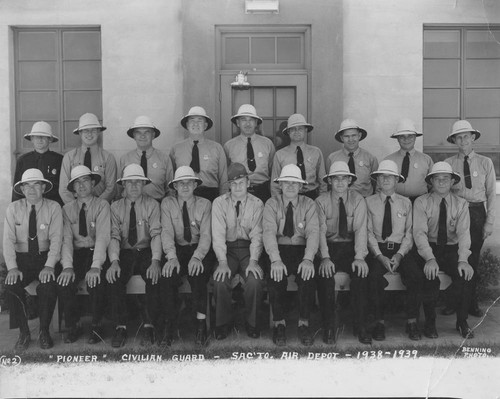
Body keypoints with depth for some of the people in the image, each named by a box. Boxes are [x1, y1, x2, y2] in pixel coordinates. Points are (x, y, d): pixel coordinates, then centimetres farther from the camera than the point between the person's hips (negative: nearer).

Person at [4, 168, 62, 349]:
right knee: (11, 286, -24)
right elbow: (8, 240, -4)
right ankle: (23, 332, -3)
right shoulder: (13, 208, 1)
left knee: (48, 286, -28)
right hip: (22, 258, 2)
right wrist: (12, 267, -18)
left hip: (45, 257, -1)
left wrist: (49, 266, -22)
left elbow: (56, 239, -8)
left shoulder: (53, 207, -3)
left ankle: (44, 331, -4)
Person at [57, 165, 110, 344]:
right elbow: (66, 239, -2)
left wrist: (96, 266, -27)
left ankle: (96, 326, -5)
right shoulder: (67, 209, 8)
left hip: (96, 254, -3)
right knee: (64, 282, -24)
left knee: (95, 281, -30)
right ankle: (72, 326, -1)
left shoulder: (102, 205, -1)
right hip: (76, 254, 3)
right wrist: (67, 266, -20)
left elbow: (102, 236, -13)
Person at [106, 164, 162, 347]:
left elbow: (156, 234, -9)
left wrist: (155, 261, -26)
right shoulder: (116, 207, 7)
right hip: (124, 253, 1)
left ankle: (149, 325, -19)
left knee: (156, 276, -31)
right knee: (113, 278, -28)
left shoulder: (152, 205, 3)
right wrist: (114, 261, -23)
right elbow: (114, 236, -4)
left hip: (146, 252, -1)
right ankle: (120, 327, -16)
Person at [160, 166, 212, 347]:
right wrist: (172, 257, -24)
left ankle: (201, 323, -19)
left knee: (197, 274, -33)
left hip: (199, 250, -1)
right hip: (177, 250, 1)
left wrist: (197, 257, -25)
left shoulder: (204, 204, 3)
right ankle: (170, 326, -18)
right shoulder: (167, 203, 5)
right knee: (167, 276, -30)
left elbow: (206, 235, -6)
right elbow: (167, 231, -6)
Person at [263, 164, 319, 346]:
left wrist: (308, 259, -28)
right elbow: (269, 231, -13)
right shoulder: (272, 204, 2)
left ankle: (304, 323, -13)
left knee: (307, 275, -30)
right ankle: (279, 323, -11)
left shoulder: (308, 204, 4)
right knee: (276, 277, -30)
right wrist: (276, 260, -30)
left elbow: (313, 232, -9)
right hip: (279, 249, 0)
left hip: (301, 250, 1)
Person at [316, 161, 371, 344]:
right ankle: (328, 326, -16)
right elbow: (321, 230, -9)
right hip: (329, 246, 0)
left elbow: (360, 229, -9)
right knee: (325, 274, -28)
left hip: (351, 247, 0)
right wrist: (325, 257, -24)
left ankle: (360, 326, -16)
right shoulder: (321, 201, 1)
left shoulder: (358, 200, 2)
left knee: (360, 272, -28)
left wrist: (359, 257, -24)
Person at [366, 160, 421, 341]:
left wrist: (399, 254, -11)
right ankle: (379, 322, -16)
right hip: (377, 250, -1)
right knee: (374, 276, -32)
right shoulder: (369, 202, 7)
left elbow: (409, 232, 6)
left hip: (401, 249, 1)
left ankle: (412, 321, -11)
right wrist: (380, 256, -13)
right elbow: (369, 232, 1)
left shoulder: (406, 202, 12)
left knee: (417, 276, -27)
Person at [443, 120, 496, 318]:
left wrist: (489, 221, -3)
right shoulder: (448, 163, 2)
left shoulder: (485, 163, 3)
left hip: (477, 213, 0)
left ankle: (472, 303, 17)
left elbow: (491, 194, 3)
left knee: (473, 259, 6)